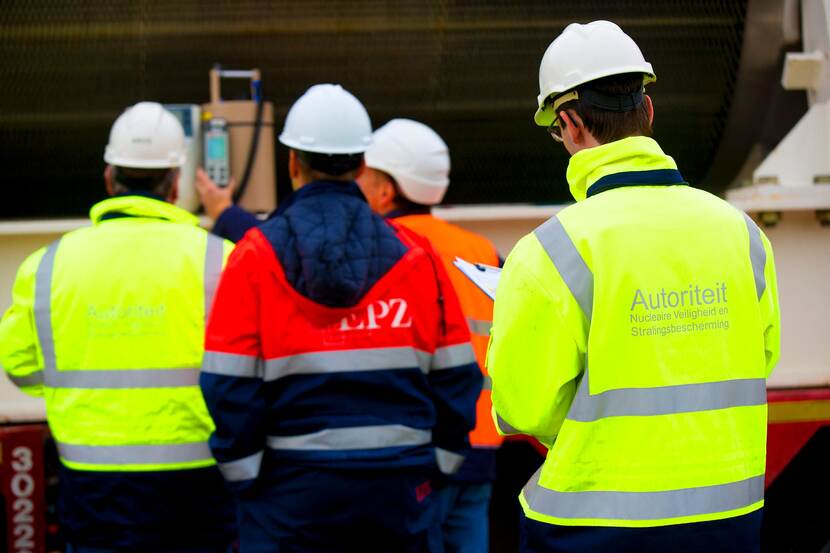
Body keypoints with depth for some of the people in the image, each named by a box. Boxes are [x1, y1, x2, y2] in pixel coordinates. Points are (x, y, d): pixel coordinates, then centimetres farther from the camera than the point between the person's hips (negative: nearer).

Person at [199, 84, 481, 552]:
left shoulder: (256, 255, -3)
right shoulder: (415, 254, 5)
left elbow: (229, 386, -5)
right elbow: (456, 377, 6)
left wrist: (243, 471, 4)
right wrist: (438, 464, 15)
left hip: (293, 486, -2)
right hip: (400, 486, 2)